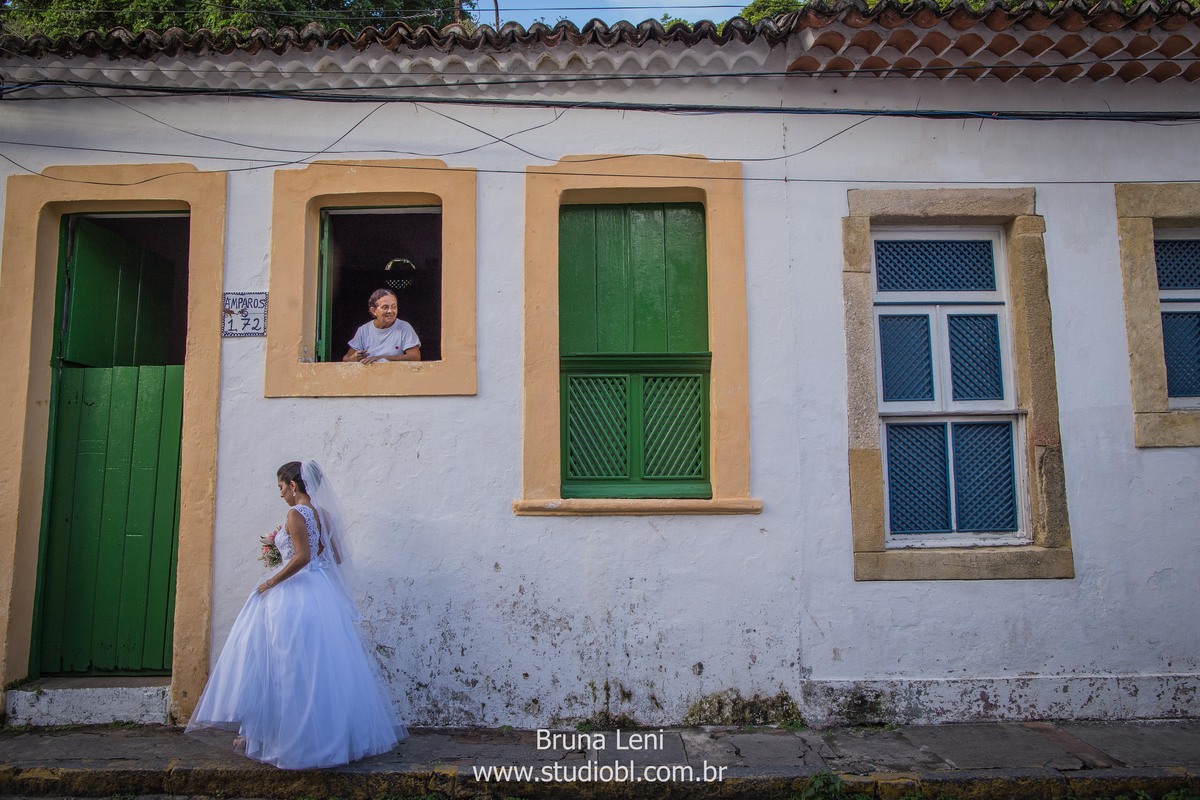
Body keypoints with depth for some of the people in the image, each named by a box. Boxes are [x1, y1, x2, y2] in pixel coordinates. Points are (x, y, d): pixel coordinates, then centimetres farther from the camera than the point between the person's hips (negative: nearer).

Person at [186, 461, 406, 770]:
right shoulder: (322, 513, 11)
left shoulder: (296, 513, -12)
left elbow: (302, 556, -23)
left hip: (296, 594, -8)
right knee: (322, 667, 11)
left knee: (289, 665, 0)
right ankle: (333, 731, 17)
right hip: (322, 592, 8)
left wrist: (270, 582, -13)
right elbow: (336, 556, 16)